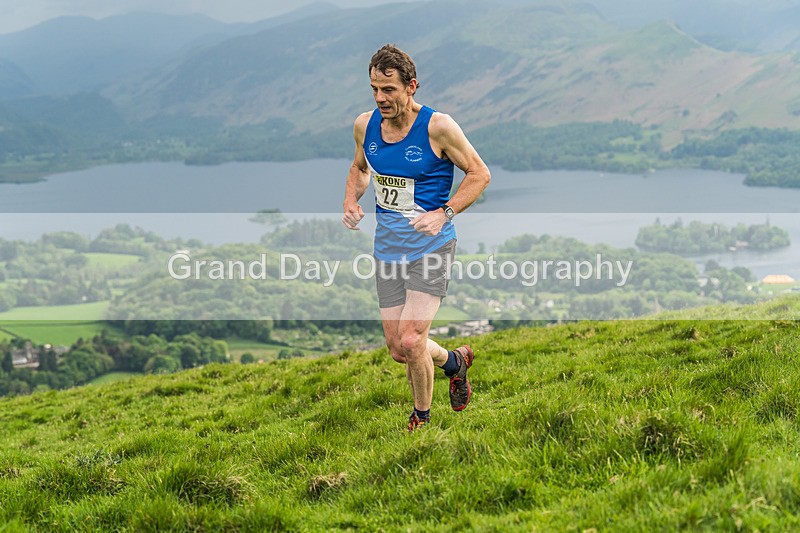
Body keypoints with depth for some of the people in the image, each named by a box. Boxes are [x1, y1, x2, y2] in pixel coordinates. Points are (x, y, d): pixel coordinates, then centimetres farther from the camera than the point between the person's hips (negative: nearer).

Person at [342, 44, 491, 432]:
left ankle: (422, 416, 11)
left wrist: (444, 214, -17)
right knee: (398, 350, 7)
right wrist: (351, 200, 1)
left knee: (410, 342, -16)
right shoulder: (365, 125, 2)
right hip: (387, 246, 6)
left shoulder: (438, 127, -14)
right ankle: (454, 361, 39)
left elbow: (479, 174, -6)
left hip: (430, 245, -6)